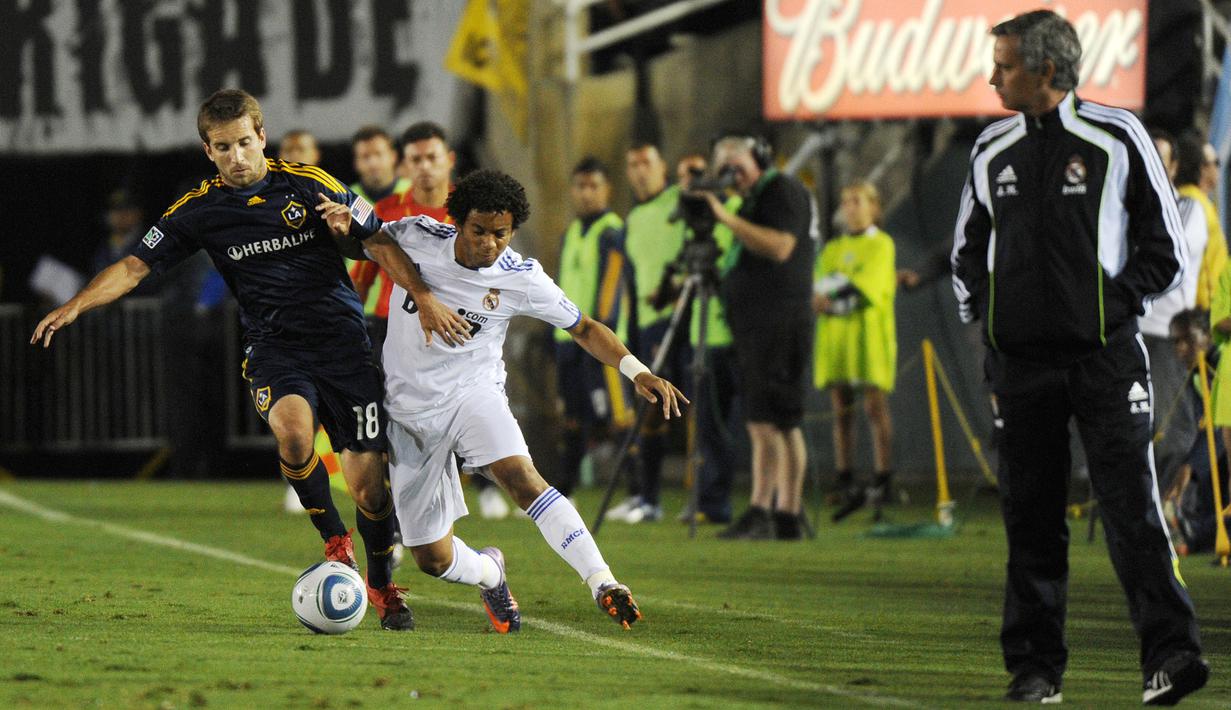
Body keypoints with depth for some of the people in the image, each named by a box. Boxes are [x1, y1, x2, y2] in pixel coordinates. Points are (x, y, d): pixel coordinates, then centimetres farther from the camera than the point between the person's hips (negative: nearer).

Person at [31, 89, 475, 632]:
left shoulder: (308, 185, -2)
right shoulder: (199, 210, 1)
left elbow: (378, 242, 3)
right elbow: (135, 266, 2)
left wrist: (425, 298, -7)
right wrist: (75, 306, -13)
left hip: (341, 339, 0)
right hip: (273, 346, 0)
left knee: (368, 483, -4)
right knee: (291, 428, -33)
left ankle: (382, 586, 22)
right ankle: (333, 540, -9)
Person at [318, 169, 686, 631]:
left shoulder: (522, 279, -10)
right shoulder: (415, 237, -10)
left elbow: (583, 328, 2)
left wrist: (636, 371, -12)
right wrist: (345, 223, -15)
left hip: (474, 393, -1)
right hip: (410, 408, 2)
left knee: (520, 475, -34)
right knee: (433, 559, 1)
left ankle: (603, 584, -39)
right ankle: (488, 573, 37)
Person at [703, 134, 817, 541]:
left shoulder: (785, 192, -7)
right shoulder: (753, 200, 22)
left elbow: (779, 247, -21)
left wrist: (728, 218, -22)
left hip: (780, 321, -10)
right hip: (752, 324, 10)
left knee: (767, 419, -15)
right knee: (767, 423, 7)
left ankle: (761, 513, -21)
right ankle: (787, 516, 7)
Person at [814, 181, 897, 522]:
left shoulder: (881, 244, 4)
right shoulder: (832, 248, 19)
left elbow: (870, 283, -9)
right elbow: (818, 283, 6)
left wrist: (830, 294, -17)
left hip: (869, 332, -4)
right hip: (835, 334, 4)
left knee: (875, 406, -8)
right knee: (842, 410, 0)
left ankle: (882, 482, -8)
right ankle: (846, 486, 1)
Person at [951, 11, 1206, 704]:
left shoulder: (1116, 138, -1)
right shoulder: (993, 151, 12)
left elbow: (1167, 247, 3)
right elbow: (968, 249, 24)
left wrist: (1116, 301, -5)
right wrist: (981, 309, 10)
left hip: (1105, 353, -4)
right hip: (1022, 360, 4)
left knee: (1131, 504, -11)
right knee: (1030, 514, 4)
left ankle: (1171, 652, -13)